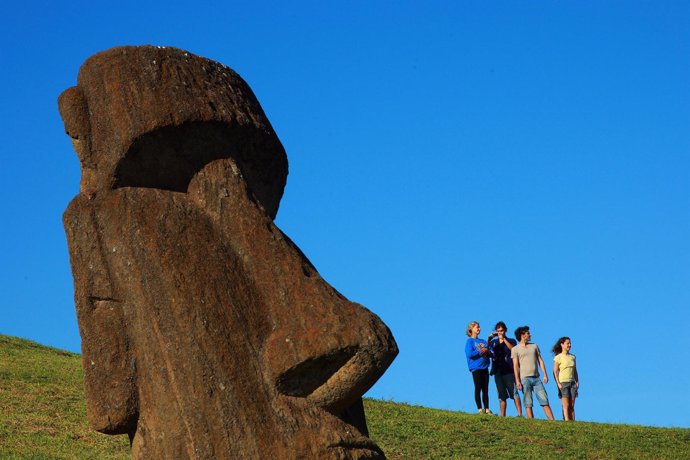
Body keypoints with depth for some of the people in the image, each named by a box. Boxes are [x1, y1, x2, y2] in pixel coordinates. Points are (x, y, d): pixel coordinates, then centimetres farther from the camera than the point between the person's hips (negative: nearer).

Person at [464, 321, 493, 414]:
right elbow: (469, 354, -13)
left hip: (485, 368, 6)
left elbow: (491, 353, 16)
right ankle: (480, 409, -4)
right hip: (476, 368, -6)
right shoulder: (470, 341, 0)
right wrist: (480, 352, -12)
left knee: (485, 390, 5)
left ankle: (487, 409, 6)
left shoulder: (483, 341, 19)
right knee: (478, 389, -5)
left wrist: (487, 351, -5)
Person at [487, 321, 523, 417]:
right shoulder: (493, 342, 19)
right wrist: (489, 338, -9)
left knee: (513, 392, -14)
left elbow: (513, 349, -8)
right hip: (498, 371, 3)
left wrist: (503, 339, -9)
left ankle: (520, 414, -19)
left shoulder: (511, 341, 12)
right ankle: (502, 416, 3)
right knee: (501, 395, 3)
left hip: (509, 370, -3)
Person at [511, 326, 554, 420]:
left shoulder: (534, 346, 19)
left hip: (536, 378, 4)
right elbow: (515, 365, -1)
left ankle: (552, 421, -6)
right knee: (528, 403, -5)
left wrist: (545, 375, 4)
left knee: (544, 400, -3)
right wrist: (517, 380, -11)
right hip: (525, 378, -4)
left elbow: (540, 361, 15)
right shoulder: (515, 349, 5)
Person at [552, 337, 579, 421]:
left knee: (572, 406, 0)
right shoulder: (558, 357, -3)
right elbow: (555, 371, -6)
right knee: (566, 405, -10)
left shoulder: (572, 357, 14)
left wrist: (577, 381, 9)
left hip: (572, 382, 5)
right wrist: (558, 383, -14)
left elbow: (575, 370, 18)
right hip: (563, 382, -5)